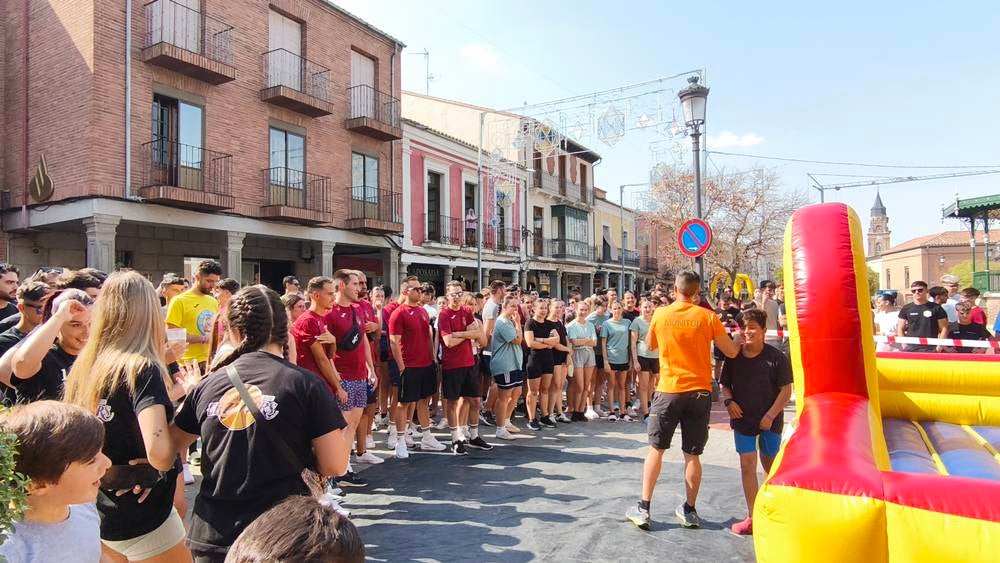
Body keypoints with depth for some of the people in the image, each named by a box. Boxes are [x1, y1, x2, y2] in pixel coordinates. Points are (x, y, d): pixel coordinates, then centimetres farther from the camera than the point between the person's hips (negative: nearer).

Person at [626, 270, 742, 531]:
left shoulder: (660, 315, -2)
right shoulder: (707, 317, -5)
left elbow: (650, 344, 15)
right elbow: (731, 352, 1)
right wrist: (740, 338, 20)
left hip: (669, 391, 0)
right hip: (699, 392, 0)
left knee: (656, 449, 10)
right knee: (692, 455, 10)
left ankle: (643, 509, 11)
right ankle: (689, 511, 20)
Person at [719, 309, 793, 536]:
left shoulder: (777, 357, -11)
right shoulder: (733, 357, -2)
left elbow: (786, 390, -8)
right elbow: (725, 384, 9)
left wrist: (770, 415, -14)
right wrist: (729, 401, -10)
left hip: (769, 420, -2)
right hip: (742, 418, 2)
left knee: (769, 463, 14)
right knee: (747, 464, -1)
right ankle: (753, 517, 4)